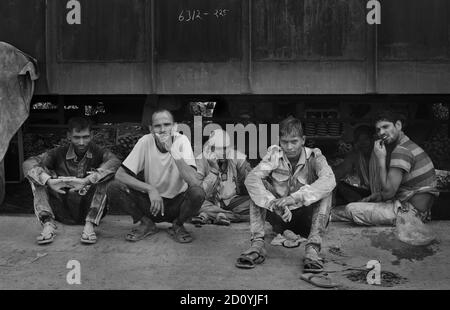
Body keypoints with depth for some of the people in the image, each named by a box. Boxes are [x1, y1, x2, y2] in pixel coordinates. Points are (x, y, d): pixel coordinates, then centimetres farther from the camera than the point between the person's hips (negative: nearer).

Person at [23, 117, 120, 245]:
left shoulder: (98, 153, -3)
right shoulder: (59, 153, 2)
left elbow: (115, 162, -26)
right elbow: (29, 163, -11)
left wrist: (88, 180, -38)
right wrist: (48, 181, -30)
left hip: (89, 210, -2)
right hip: (63, 212, 2)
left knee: (103, 175, -23)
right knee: (37, 174, -11)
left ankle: (89, 224, -27)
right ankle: (48, 224, -23)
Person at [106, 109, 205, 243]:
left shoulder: (181, 141, -15)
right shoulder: (145, 142, -12)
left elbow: (195, 182, -29)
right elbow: (120, 175, -15)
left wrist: (174, 151, -36)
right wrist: (150, 189, -27)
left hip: (177, 203, -1)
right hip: (151, 201, 1)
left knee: (198, 192, -33)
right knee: (114, 188, -20)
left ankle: (177, 225, -2)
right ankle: (147, 224, 2)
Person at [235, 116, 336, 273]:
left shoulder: (314, 157, -10)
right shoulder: (274, 155, -6)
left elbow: (329, 180, -32)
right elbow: (251, 179, -24)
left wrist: (296, 197, -45)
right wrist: (274, 203, -40)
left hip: (306, 219, -1)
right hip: (280, 218, 2)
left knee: (325, 190, -25)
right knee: (259, 184, -18)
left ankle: (312, 248, -35)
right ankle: (257, 244, -28)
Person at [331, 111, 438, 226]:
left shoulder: (402, 150, -18)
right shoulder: (409, 146, 15)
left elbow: (388, 191, -21)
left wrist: (381, 159, -15)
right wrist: (378, 194, 8)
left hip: (411, 210, -10)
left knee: (352, 209, -8)